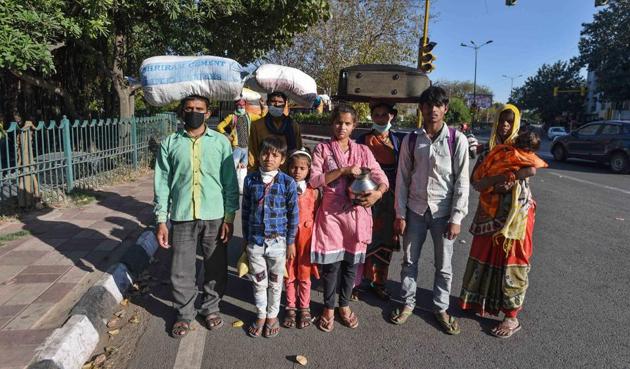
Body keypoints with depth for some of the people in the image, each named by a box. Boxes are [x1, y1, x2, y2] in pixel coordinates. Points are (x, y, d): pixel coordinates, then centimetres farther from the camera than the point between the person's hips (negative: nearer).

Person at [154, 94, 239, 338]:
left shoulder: (220, 142, 1)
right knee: (181, 271, 9)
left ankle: (211, 308, 34)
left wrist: (229, 217, -4)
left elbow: (230, 182, 1)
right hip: (182, 217, 1)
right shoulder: (170, 143, 4)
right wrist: (161, 221, 0)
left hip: (215, 217, 0)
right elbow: (162, 183, 4)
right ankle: (184, 313, 30)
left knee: (216, 268, 11)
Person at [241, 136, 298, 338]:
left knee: (275, 282, 15)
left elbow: (293, 214, -4)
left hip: (277, 241, -1)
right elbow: (245, 210, 5)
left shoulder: (288, 183, -10)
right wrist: (246, 238, 8)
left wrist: (291, 241, -1)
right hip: (255, 241, 2)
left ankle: (272, 316, 35)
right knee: (259, 282, 15)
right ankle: (261, 315, 35)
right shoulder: (250, 180, -3)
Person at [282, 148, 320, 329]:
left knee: (304, 274, 11)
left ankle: (304, 308, 27)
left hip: (306, 236, 0)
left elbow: (317, 216, 0)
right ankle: (291, 307, 27)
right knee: (289, 274, 12)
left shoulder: (314, 192, -3)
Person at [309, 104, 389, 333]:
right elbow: (314, 180, -10)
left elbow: (382, 178, 1)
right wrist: (343, 170, -18)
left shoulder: (363, 151, 7)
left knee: (351, 262, 11)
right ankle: (329, 308, 24)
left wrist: (378, 192, -22)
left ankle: (344, 305, 32)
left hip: (357, 213, 2)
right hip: (331, 213, -2)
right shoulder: (322, 149, 1)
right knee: (331, 264, 2)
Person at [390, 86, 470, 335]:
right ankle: (408, 303, 31)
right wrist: (400, 214, -1)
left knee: (443, 265, 10)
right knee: (409, 261, 12)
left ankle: (441, 308, 30)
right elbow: (402, 179, 2)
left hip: (443, 212, -1)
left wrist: (456, 218, -9)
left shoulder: (457, 140, -6)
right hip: (415, 210, 2)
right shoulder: (411, 140, 0)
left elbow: (461, 182, -6)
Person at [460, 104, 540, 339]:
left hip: (517, 211, -4)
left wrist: (500, 177, -17)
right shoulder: (488, 150, 9)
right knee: (485, 257, 10)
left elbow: (531, 170, -22)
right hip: (490, 212, 4)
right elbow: (476, 183, -2)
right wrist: (494, 183, -20)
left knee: (511, 260, 0)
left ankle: (512, 317, 10)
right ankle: (485, 302, 28)